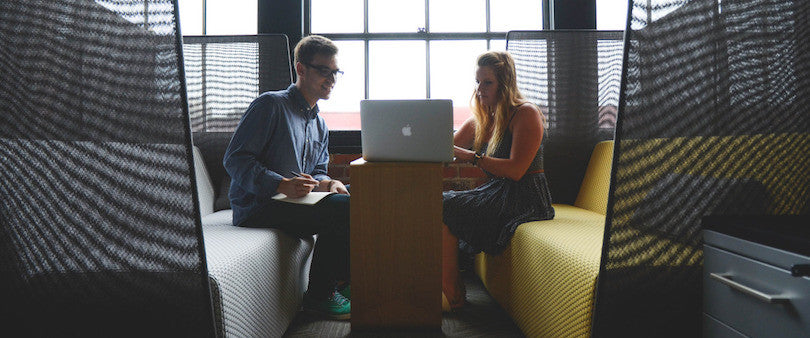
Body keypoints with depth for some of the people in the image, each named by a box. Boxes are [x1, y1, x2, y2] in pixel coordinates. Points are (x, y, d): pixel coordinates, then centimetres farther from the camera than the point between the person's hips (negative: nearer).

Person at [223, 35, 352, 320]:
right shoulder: (270, 105, -6)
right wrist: (282, 184, -27)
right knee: (342, 209, -25)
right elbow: (235, 159, -13)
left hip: (293, 201, 8)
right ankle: (318, 295, -10)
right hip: (257, 207, -8)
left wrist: (326, 183, -5)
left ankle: (340, 280, 5)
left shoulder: (320, 126, 20)